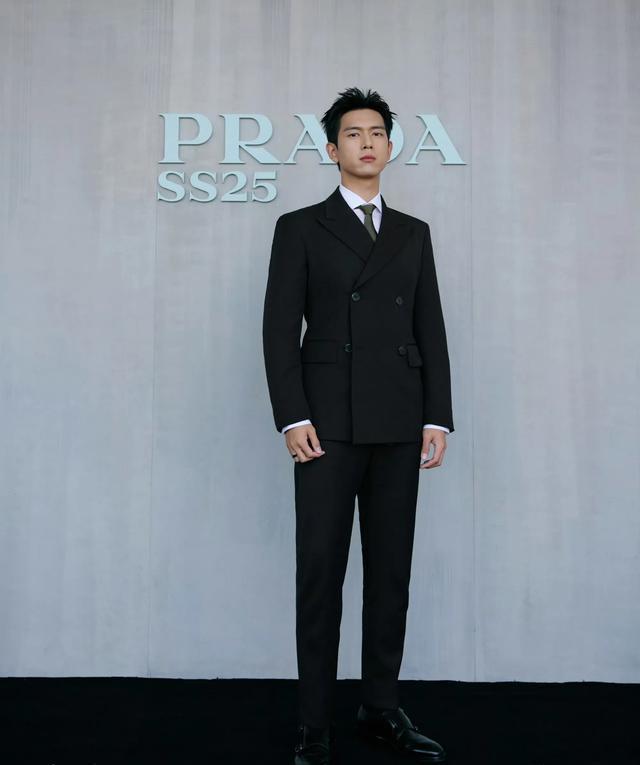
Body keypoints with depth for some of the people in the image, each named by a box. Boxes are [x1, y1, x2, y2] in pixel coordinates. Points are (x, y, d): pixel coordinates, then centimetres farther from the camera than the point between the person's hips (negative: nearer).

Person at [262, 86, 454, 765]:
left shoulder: (413, 234, 16)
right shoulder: (300, 228, 7)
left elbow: (431, 331, 12)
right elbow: (279, 328, 0)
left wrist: (438, 417, 3)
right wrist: (291, 418, -10)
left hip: (399, 427, 3)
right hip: (328, 424, -3)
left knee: (391, 571, 7)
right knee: (320, 573, 0)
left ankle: (381, 708, 20)